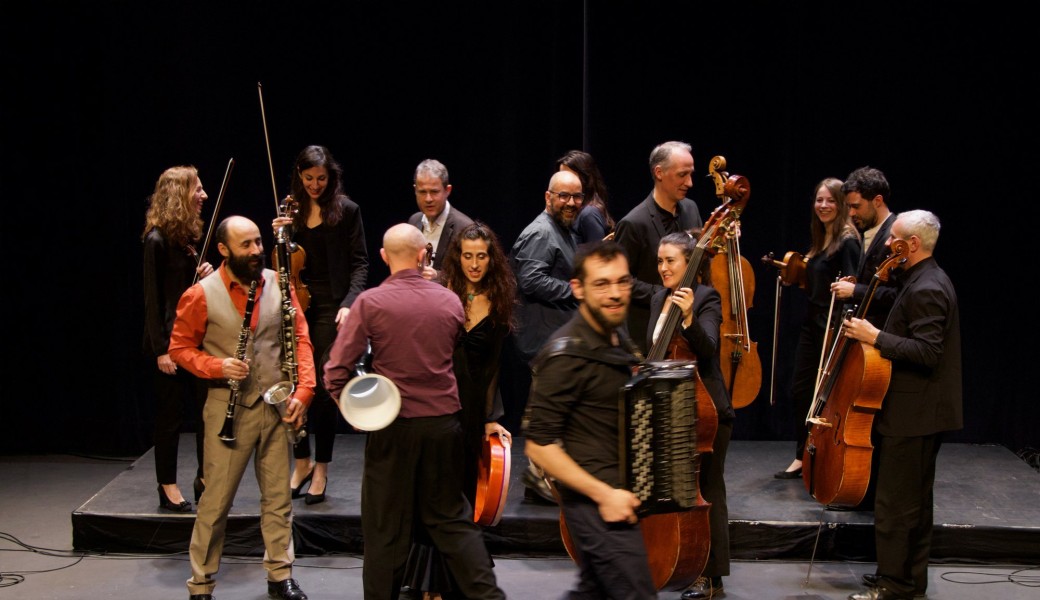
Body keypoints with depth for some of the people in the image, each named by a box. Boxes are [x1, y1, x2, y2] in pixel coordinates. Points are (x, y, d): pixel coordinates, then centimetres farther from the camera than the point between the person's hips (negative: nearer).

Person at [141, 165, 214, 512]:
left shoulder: (190, 235, 9)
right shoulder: (157, 240, -15)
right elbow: (152, 298, -15)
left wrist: (205, 275, -3)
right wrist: (161, 349, -17)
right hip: (170, 340, -8)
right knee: (171, 414, 2)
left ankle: (205, 479, 20)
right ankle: (168, 487, 12)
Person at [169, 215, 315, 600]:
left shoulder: (278, 285, 1)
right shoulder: (201, 296, -8)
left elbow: (300, 338, 2)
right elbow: (180, 348, -2)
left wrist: (303, 389, -8)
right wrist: (217, 366, -18)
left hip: (276, 406, 3)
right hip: (229, 407, -3)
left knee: (279, 496, 11)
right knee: (216, 500, 1)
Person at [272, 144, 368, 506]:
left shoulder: (346, 210, -2)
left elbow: (359, 263, -2)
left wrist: (349, 303, -15)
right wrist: (279, 236, -7)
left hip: (330, 306, -3)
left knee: (324, 387, -3)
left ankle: (321, 469, 9)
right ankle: (302, 462, 21)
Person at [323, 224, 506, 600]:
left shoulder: (370, 302, -10)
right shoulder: (450, 300, 0)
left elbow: (336, 371, -11)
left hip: (392, 425, -3)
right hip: (444, 421, 3)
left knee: (387, 526, 8)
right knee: (451, 517, 15)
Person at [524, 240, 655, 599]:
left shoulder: (616, 337, 8)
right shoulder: (567, 354, -18)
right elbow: (538, 445, -20)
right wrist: (603, 495, -21)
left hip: (613, 493, 9)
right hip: (593, 499, -9)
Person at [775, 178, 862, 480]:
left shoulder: (847, 242, -13)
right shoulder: (819, 242, 13)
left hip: (833, 326, -9)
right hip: (811, 322, 9)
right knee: (801, 389, 10)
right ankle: (803, 458, 19)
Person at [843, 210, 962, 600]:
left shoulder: (925, 290, -20)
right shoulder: (928, 281, 13)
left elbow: (927, 352, -26)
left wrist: (876, 338, -23)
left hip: (913, 415, -11)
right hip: (921, 411, 11)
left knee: (894, 503, -5)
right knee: (916, 499, 18)